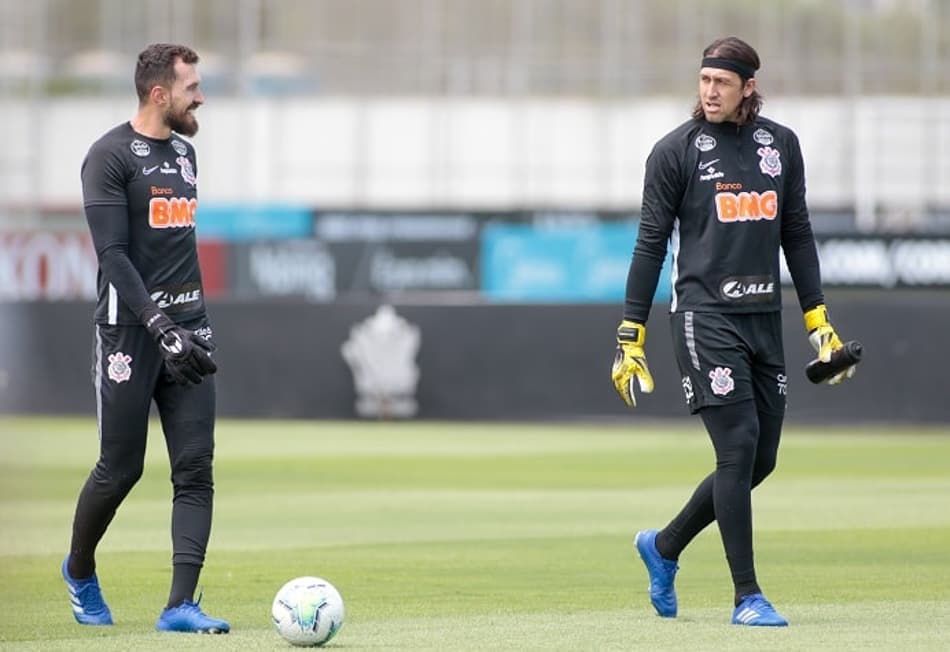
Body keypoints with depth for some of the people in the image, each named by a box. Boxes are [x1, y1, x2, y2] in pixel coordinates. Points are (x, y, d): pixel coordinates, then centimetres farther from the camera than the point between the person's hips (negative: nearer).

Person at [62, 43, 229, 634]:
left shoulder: (184, 151, 15)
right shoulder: (111, 156, -9)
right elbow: (114, 255, -16)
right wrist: (161, 329, -24)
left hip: (187, 325, 7)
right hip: (131, 331, -7)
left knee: (195, 468, -5)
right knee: (121, 469, 1)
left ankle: (181, 605, -10)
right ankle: (80, 570, 28)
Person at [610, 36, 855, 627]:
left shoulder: (781, 145, 11)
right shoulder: (676, 151, -2)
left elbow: (797, 235, 18)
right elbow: (651, 245, -1)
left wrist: (819, 321, 12)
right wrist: (630, 338, -5)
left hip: (765, 317, 6)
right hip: (706, 317, -5)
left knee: (760, 460, 7)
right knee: (738, 449, -13)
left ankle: (664, 547, 28)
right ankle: (747, 596, -8)